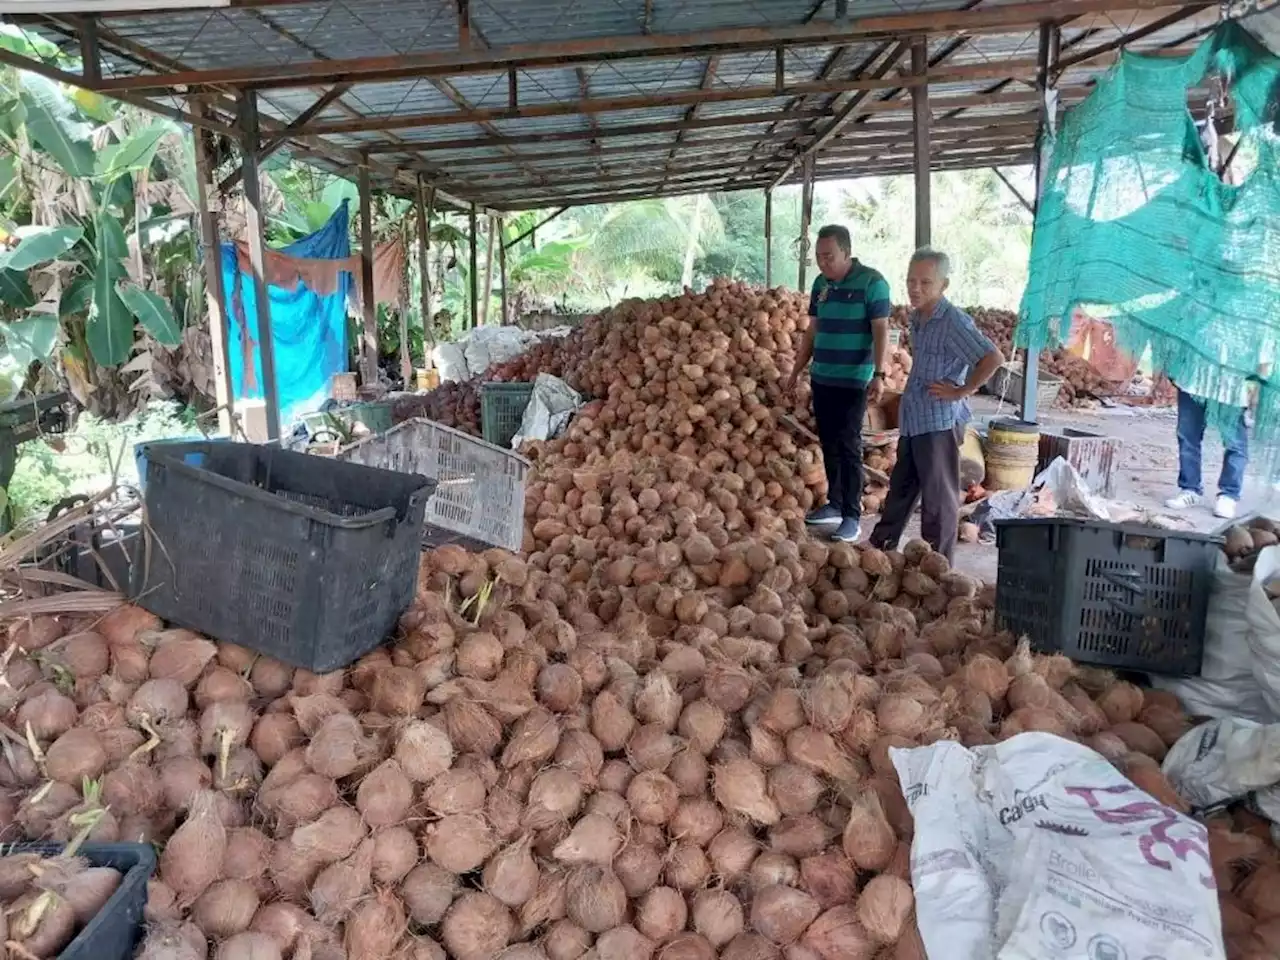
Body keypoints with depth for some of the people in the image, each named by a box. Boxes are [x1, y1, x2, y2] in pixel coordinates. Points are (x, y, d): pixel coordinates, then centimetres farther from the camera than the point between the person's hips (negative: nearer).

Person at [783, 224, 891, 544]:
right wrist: (796, 371, 17)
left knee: (848, 447, -5)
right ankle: (835, 503, 24)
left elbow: (881, 332, -14)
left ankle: (852, 516, 1)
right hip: (821, 378, 6)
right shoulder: (820, 283, 9)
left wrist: (879, 375, -23)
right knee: (828, 444, 12)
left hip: (853, 380, -6)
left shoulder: (871, 282, -10)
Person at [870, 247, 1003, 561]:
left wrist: (961, 391, -20)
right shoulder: (917, 316, 8)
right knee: (900, 488, 20)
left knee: (938, 498, 3)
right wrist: (914, 389, 13)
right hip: (912, 420, 9)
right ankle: (879, 548, 34)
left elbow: (993, 358, -27)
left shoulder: (953, 322, -18)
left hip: (939, 422, -9)